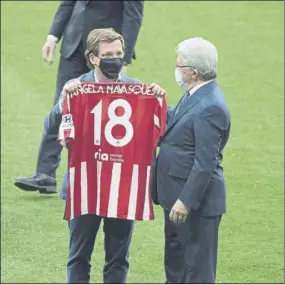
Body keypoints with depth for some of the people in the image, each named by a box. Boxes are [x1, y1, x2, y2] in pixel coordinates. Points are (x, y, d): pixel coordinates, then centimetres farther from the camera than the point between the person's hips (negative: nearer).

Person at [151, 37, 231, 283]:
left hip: (196, 199, -10)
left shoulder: (210, 108, -24)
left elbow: (205, 163, -25)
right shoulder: (196, 96, 7)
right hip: (178, 194, 10)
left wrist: (186, 201, -24)